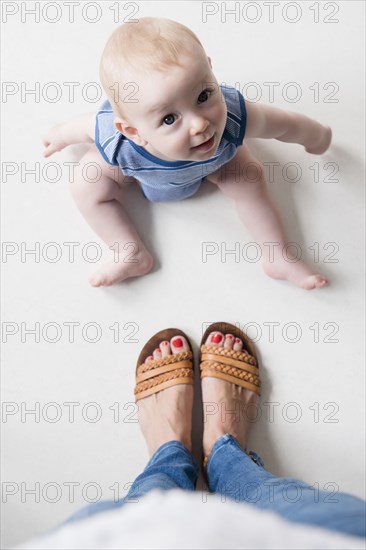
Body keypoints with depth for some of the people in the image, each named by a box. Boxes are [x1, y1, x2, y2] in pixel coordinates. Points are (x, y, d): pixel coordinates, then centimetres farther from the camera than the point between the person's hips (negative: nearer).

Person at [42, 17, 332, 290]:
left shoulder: (234, 116, -47)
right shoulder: (117, 144, -48)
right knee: (87, 185, -16)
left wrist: (318, 137, -4)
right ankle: (133, 256, -5)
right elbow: (84, 124, -23)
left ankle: (279, 257, 7)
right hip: (136, 159, -1)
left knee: (250, 176, -9)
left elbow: (284, 123, -25)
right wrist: (60, 137, 0)